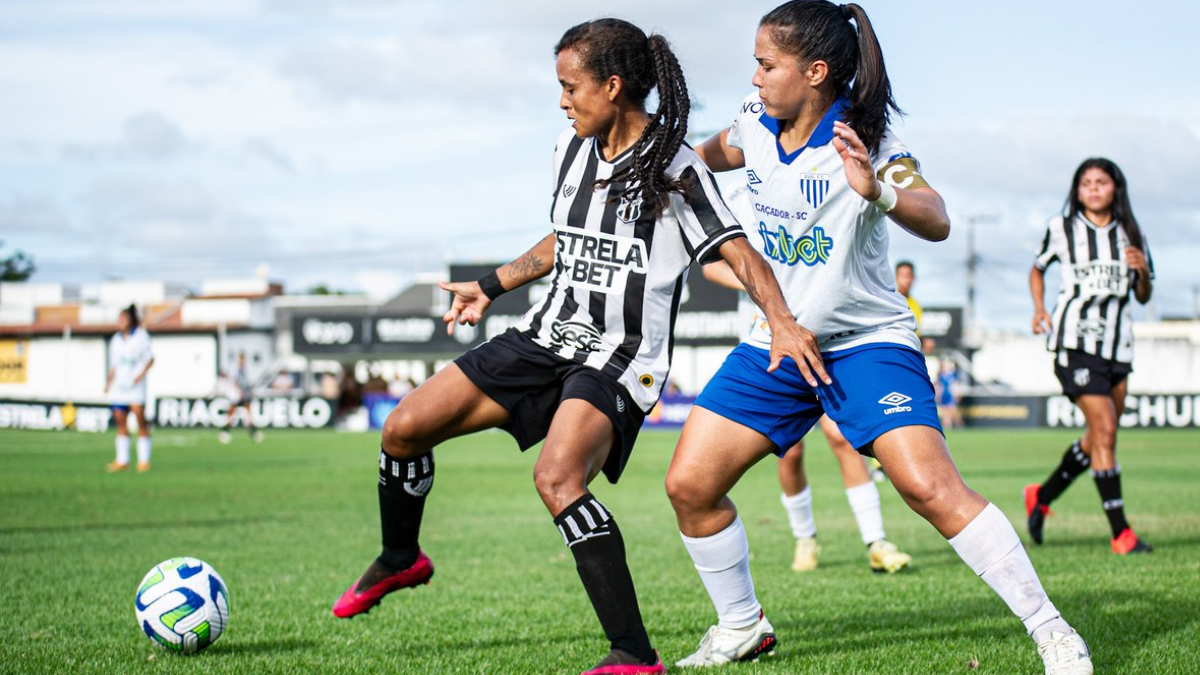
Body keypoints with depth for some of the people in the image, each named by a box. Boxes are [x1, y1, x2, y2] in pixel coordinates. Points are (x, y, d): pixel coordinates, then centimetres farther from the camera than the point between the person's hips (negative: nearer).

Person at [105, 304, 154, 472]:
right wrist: (109, 381, 5)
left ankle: (144, 460, -2)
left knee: (140, 419, -8)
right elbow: (114, 364, 18)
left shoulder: (141, 336, 0)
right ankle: (122, 460, 7)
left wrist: (140, 375, -12)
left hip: (135, 385, -5)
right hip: (118, 386, 5)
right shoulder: (115, 340, 15)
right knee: (120, 421, 2)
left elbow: (150, 358, 1)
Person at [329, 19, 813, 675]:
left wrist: (782, 322, -31)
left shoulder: (674, 169, -12)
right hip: (547, 336, 8)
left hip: (619, 357, -7)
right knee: (405, 427, 3)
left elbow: (740, 253, -17)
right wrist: (490, 287, 28)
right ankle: (400, 560, 31)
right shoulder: (574, 147, 10)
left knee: (557, 477, -32)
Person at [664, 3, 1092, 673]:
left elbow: (936, 223, -32)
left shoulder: (862, 141, -17)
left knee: (930, 486, -22)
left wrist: (876, 190, -50)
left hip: (868, 340, -6)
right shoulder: (757, 122, 0)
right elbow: (719, 151, 26)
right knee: (690, 484, 0)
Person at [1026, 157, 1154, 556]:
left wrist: (1143, 272, -7)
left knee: (1098, 437, 11)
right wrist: (1039, 309, 1)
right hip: (1075, 341, -5)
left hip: (1118, 344, 5)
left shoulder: (1129, 234, 11)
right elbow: (1037, 268, 18)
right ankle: (1120, 532, -14)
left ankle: (1042, 497, 32)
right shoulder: (1061, 229, 3)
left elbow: (1144, 297, 15)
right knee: (1104, 429, -15)